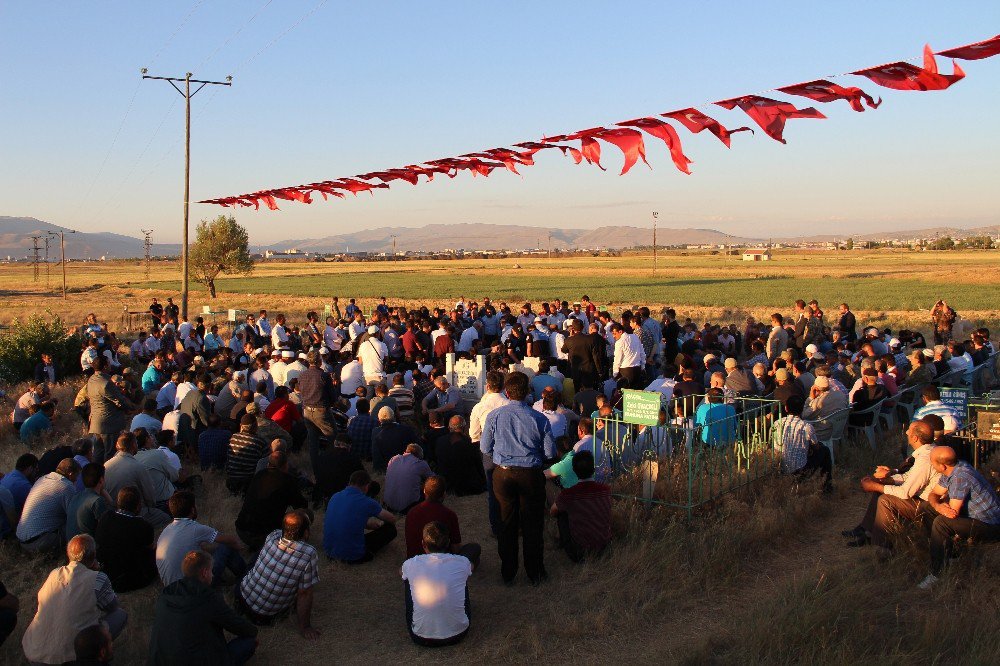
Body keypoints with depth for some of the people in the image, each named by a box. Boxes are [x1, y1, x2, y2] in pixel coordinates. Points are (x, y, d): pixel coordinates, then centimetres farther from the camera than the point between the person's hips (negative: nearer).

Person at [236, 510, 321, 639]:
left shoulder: (273, 537, -17)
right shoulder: (310, 556, -30)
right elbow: (304, 595, -20)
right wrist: (304, 627, -8)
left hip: (242, 595, 3)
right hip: (265, 617, -3)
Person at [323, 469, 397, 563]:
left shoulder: (335, 497, 2)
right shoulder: (367, 502, -13)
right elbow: (392, 519, 5)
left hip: (329, 550, 6)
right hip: (352, 556, -5)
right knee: (390, 529, 5)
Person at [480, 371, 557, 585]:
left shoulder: (495, 415, -7)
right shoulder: (539, 419, -10)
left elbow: (485, 448, 1)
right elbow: (550, 453, -5)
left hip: (503, 474, 1)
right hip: (531, 475, -1)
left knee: (507, 525, 15)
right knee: (532, 526, 12)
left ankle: (508, 574, 25)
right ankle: (535, 573, 23)